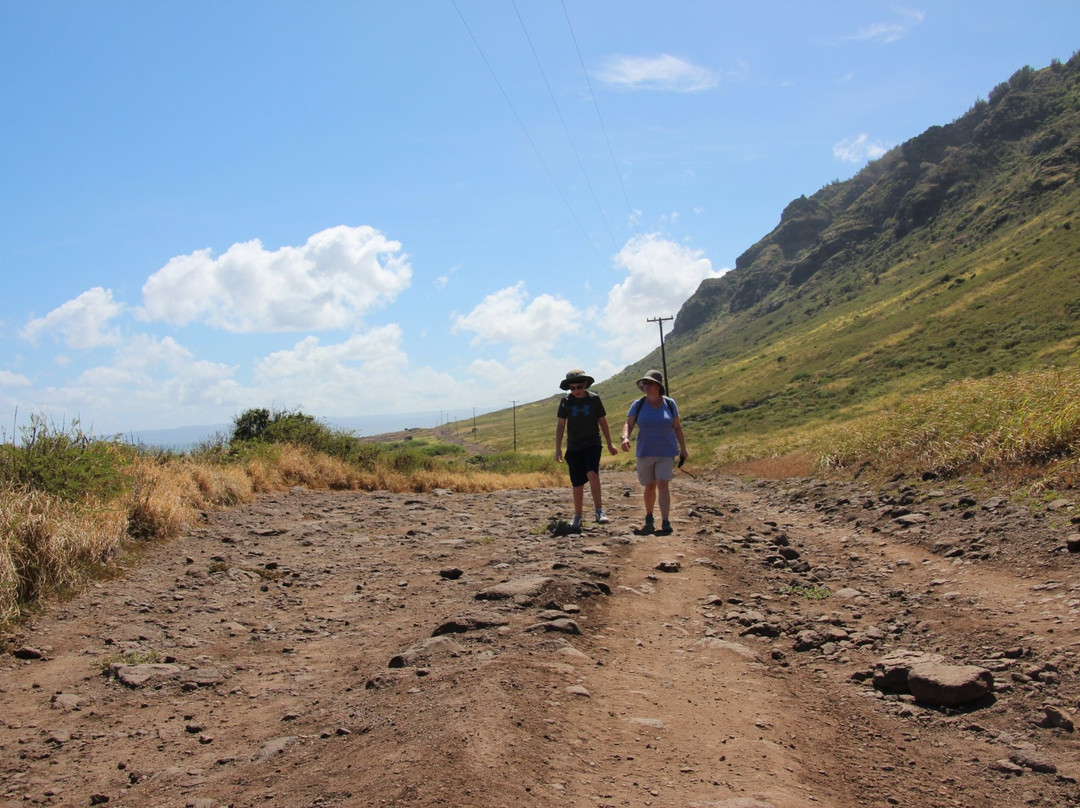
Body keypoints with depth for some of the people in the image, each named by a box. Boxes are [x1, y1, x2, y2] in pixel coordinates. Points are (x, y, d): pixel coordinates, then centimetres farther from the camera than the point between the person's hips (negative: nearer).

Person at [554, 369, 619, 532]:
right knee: (577, 484, 5)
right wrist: (558, 448, -2)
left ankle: (599, 511, -25)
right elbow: (560, 425, 4)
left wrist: (610, 444, 10)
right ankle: (577, 517, 21)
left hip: (593, 445, -2)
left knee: (592, 473, -26)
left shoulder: (594, 398, -1)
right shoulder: (565, 401, 0)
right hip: (574, 448, 2)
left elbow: (602, 421, 8)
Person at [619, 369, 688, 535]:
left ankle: (666, 522, -17)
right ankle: (649, 519, 30)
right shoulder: (638, 405, -3)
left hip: (666, 453, -1)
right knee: (650, 487, 10)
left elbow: (677, 427, 5)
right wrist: (625, 437, -25)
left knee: (663, 484, -13)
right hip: (645, 453, 1)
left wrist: (683, 448, 3)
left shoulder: (669, 404, -1)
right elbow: (629, 424, -5)